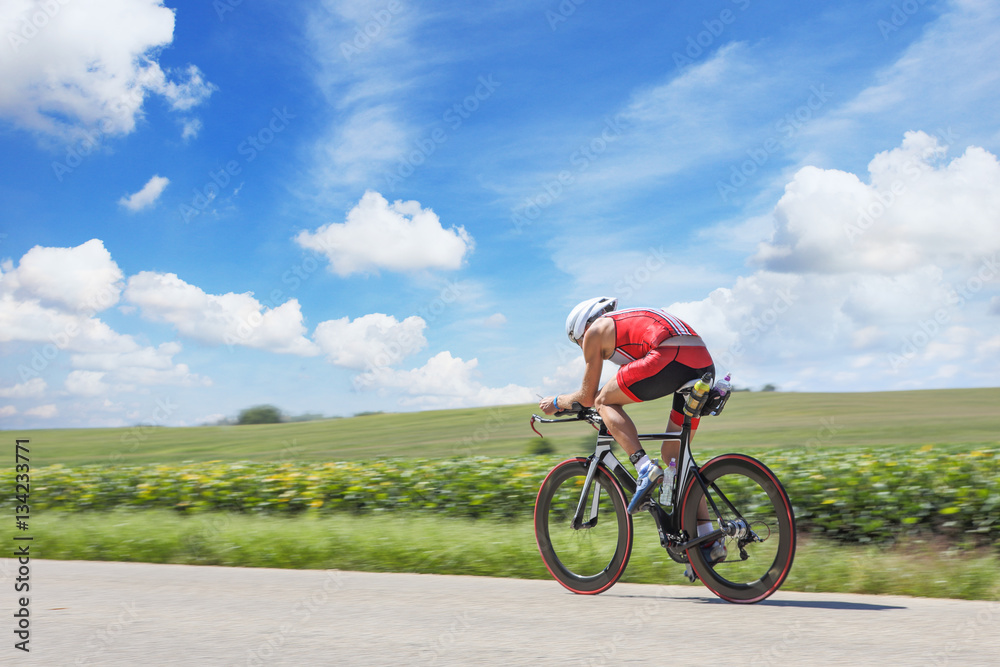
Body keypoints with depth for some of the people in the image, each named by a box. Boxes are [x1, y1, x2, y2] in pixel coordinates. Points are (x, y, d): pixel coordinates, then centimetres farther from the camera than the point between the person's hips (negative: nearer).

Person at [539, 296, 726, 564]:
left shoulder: (594, 330, 15)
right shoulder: (630, 322, 37)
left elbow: (587, 397, 18)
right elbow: (626, 389, 44)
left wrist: (557, 402, 34)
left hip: (671, 358, -8)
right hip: (705, 364, 8)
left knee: (604, 401, 10)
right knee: (674, 452, 17)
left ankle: (645, 468, -9)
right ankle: (709, 540, 14)